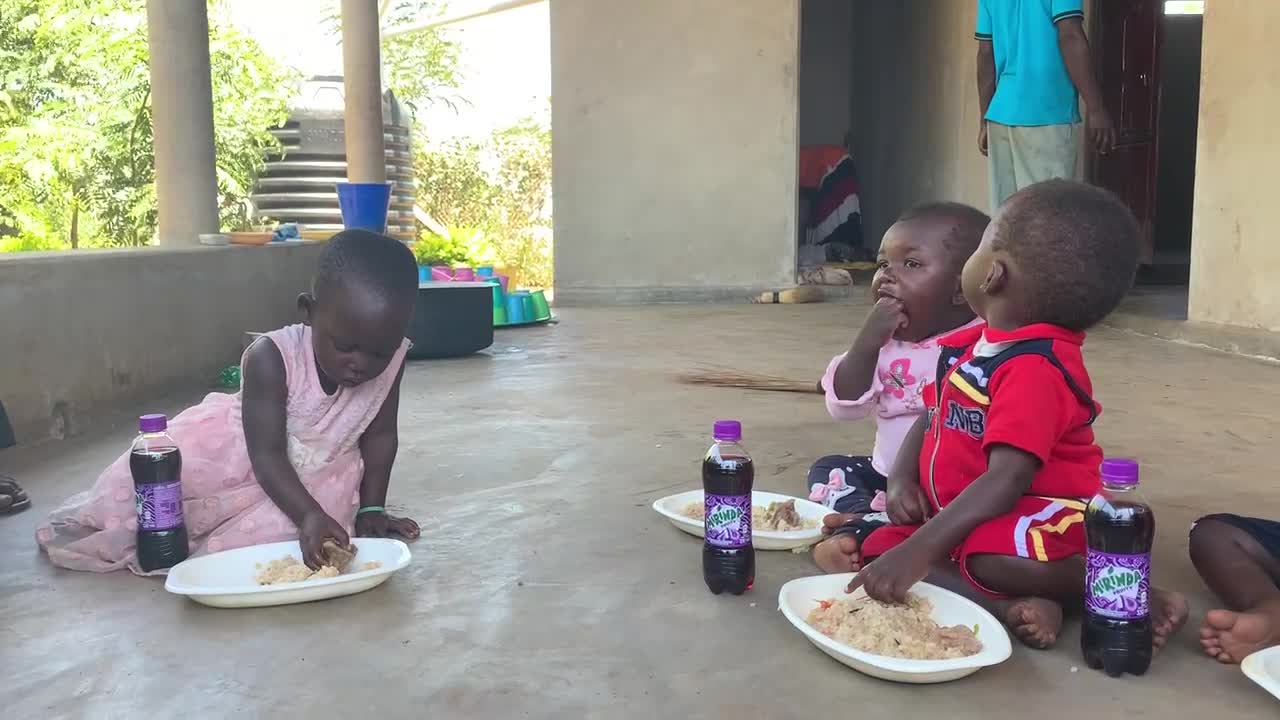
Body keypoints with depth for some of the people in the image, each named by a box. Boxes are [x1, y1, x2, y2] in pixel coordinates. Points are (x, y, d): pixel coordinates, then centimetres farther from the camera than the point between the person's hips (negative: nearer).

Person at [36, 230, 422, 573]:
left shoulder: (389, 362, -22)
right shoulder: (271, 359, -32)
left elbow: (380, 437, -8)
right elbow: (267, 454, -32)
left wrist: (371, 509, -8)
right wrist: (309, 516, -44)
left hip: (313, 472, 1)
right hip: (238, 453, -1)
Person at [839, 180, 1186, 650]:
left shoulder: (1037, 367, -24)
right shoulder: (968, 346, 6)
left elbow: (1007, 479, -32)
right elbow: (930, 419, 16)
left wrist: (920, 550, -37)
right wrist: (902, 480, -5)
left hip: (1044, 516, -9)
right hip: (969, 515, 9)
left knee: (990, 557, -40)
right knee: (879, 548, -9)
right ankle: (1012, 608, -25)